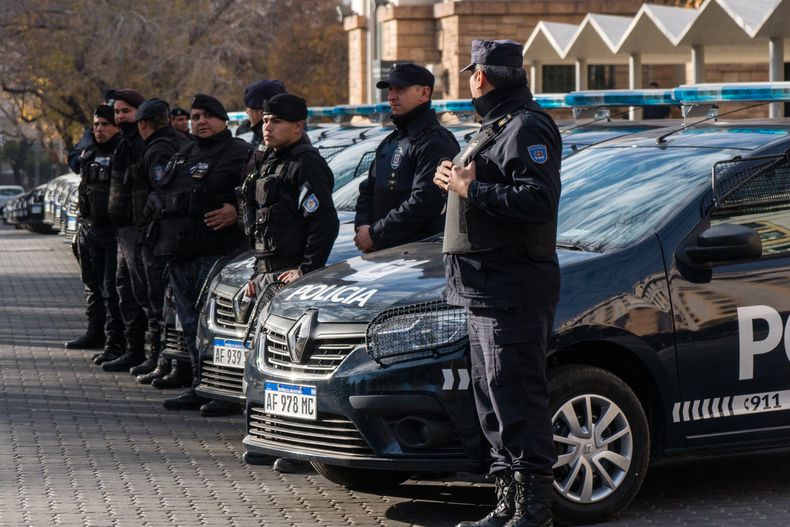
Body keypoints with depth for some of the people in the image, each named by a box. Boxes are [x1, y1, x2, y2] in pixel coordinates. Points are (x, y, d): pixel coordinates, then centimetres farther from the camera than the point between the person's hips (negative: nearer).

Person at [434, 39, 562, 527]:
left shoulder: (527, 128, -12)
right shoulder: (498, 126, 22)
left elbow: (537, 200, -25)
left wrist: (471, 189, -19)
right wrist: (456, 180, 12)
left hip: (512, 289, -11)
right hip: (485, 286, 11)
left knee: (517, 398, -10)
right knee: (494, 396, 13)